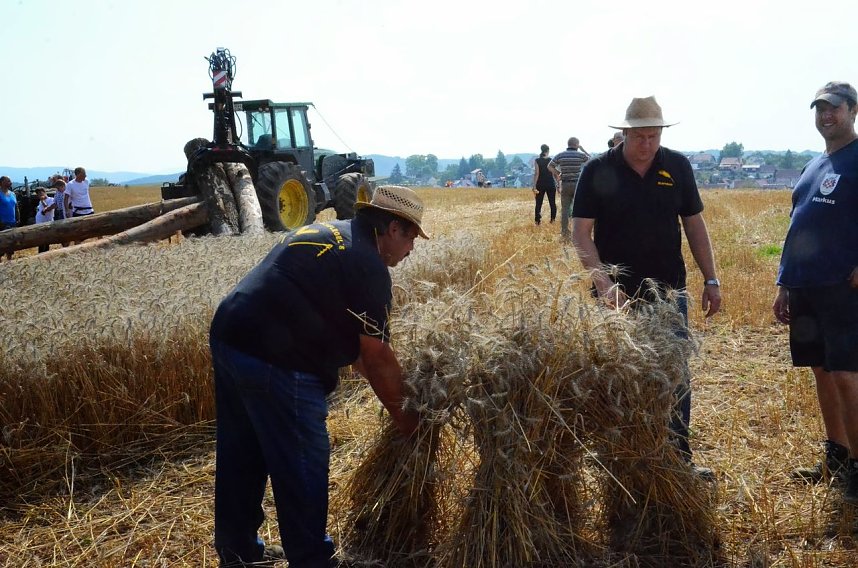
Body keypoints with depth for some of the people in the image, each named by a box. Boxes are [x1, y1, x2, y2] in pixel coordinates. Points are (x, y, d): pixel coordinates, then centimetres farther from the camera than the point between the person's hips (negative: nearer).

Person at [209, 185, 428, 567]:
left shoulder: (326, 233, 19)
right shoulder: (368, 266, -9)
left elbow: (343, 335, 24)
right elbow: (377, 357, -6)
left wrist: (385, 381, 25)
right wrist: (404, 417, 6)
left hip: (229, 337, 10)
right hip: (274, 361, -10)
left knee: (242, 456, 21)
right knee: (301, 466, 6)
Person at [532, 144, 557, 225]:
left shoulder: (537, 161, -4)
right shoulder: (552, 160, -1)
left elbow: (536, 174, -10)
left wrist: (534, 186, -10)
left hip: (540, 185, -1)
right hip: (551, 184, 1)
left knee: (538, 204, 5)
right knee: (552, 203, 9)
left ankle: (538, 221, -1)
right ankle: (553, 219, 4)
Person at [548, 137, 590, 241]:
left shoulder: (560, 155, 2)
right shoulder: (580, 155, -4)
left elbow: (550, 166, 7)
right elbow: (590, 159, 15)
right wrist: (582, 148, 21)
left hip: (565, 184, 2)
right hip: (577, 184, -2)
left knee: (565, 209, 5)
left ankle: (564, 234, 5)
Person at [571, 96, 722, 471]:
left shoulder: (677, 166, 2)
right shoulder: (598, 171, -6)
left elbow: (694, 224, 8)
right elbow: (581, 233, -9)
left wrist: (711, 279, 5)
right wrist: (604, 283, -20)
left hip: (669, 292, 2)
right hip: (617, 296, -2)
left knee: (677, 376, 6)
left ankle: (680, 458, 19)